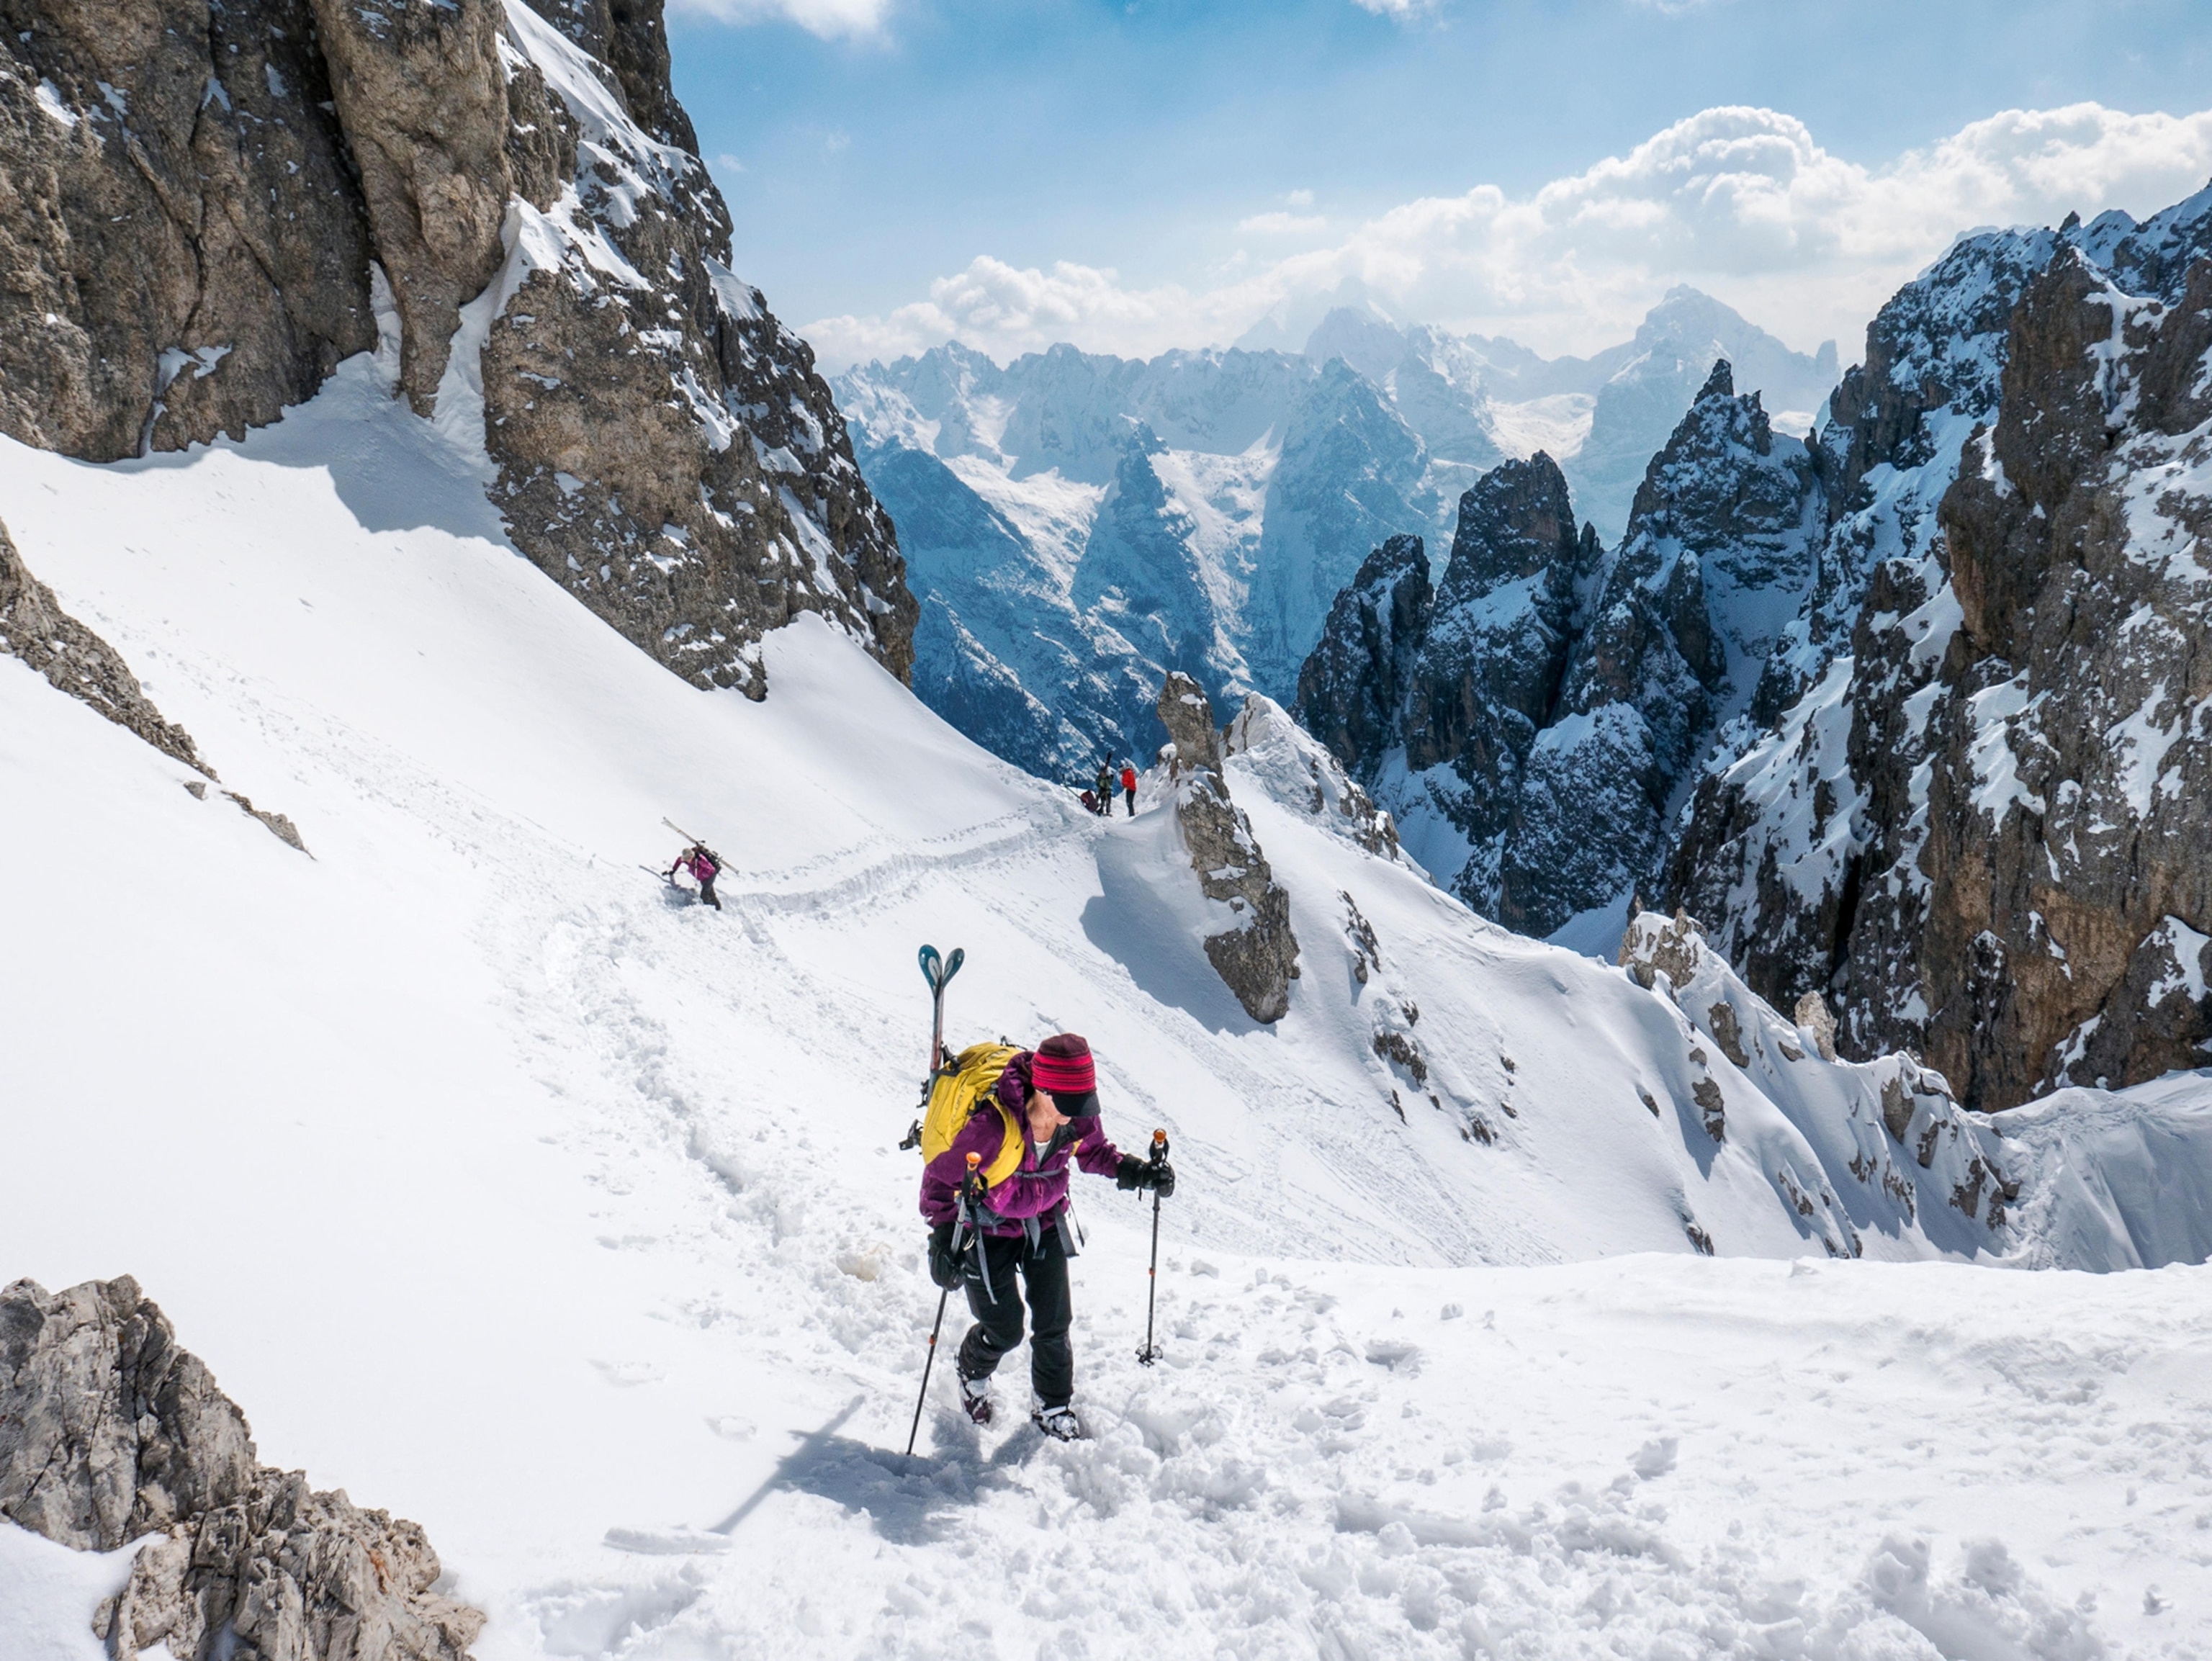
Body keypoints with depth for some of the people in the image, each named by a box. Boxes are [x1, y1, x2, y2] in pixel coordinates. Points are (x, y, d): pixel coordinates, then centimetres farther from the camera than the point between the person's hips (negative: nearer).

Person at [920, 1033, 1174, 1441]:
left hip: (1045, 1222, 4)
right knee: (1004, 1329, 4)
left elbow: (1093, 1150, 3)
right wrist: (944, 1238, -31)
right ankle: (972, 1372, 40)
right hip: (990, 1227, -4)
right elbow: (940, 1178, -23)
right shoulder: (993, 1126, -36)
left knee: (1054, 1322, 6)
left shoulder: (1080, 1118, -21)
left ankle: (1054, 1410, 31)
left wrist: (1135, 1171, -15)